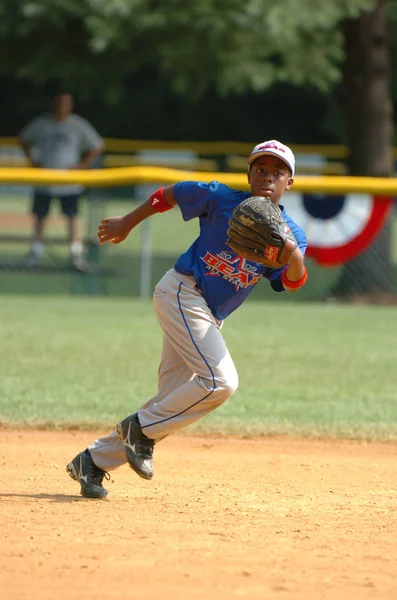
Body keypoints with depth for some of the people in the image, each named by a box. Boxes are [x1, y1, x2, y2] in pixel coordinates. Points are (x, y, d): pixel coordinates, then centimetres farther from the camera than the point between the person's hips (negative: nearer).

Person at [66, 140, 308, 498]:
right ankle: (142, 429, -7)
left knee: (171, 405, 5)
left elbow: (293, 283, -15)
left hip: (211, 318, 6)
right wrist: (126, 224, 14)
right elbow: (169, 195, 7)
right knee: (220, 382, -23)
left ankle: (93, 461, 15)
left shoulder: (291, 232, 1)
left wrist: (294, 256, -36)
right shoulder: (221, 198, -7)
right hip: (182, 292, -6)